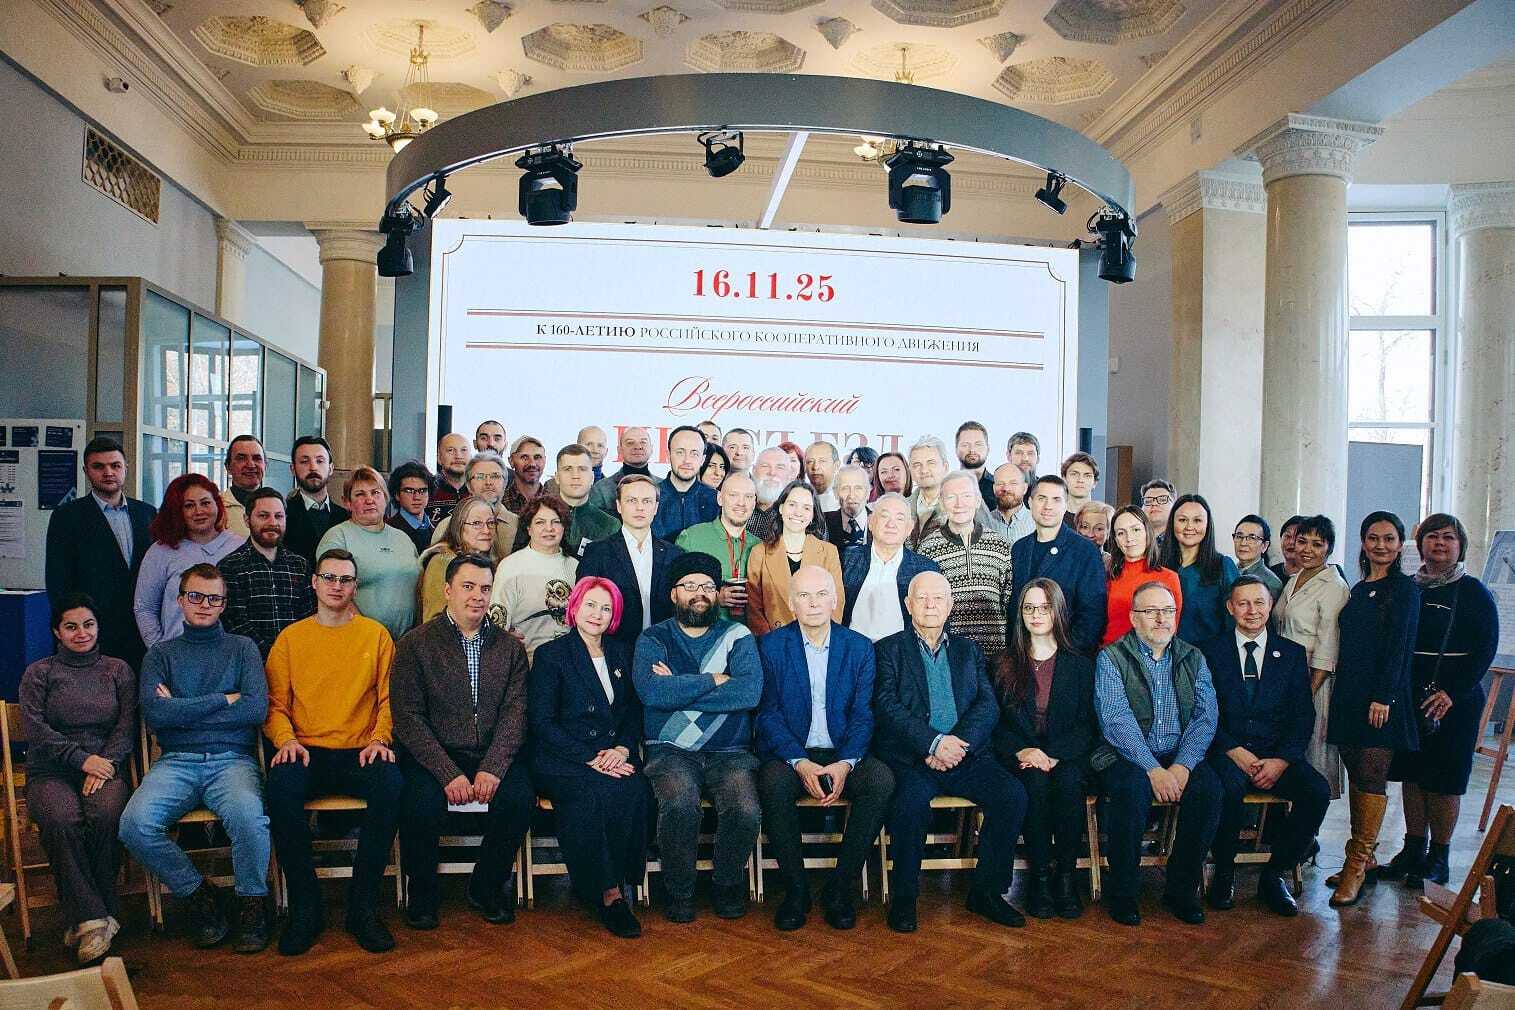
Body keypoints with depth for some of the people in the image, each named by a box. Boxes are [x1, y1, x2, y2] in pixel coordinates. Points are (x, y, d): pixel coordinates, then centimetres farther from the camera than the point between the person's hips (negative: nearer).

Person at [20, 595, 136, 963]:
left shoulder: (118, 670, 16)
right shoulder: (39, 673, 13)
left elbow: (127, 726, 7)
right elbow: (35, 729, 0)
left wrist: (105, 762, -12)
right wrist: (82, 759, -12)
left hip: (106, 766, 0)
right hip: (52, 771, 0)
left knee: (106, 815, -33)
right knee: (62, 820, -34)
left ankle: (83, 919, -21)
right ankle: (94, 918, -29)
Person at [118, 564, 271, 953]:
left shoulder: (242, 648, 14)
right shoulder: (160, 654, 16)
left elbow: (256, 708, -3)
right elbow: (154, 714, -2)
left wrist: (183, 711, -1)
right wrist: (225, 699, -3)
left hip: (232, 758, -2)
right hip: (176, 761, 2)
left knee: (247, 816, -34)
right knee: (135, 824, -28)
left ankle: (252, 902, -8)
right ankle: (198, 894, -4)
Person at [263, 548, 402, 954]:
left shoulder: (376, 634, 11)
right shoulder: (290, 638, 12)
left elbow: (388, 698, 9)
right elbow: (274, 703, 10)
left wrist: (380, 739, -8)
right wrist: (286, 739, -9)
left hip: (360, 752, 0)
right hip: (307, 752, 1)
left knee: (391, 784, -33)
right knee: (282, 785, -33)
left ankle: (364, 905, -18)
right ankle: (305, 908, -17)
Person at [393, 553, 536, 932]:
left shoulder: (509, 647, 10)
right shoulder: (414, 645, 1)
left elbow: (515, 713, 0)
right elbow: (408, 718, -7)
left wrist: (492, 768, -17)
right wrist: (449, 774, -18)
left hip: (494, 755, 2)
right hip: (434, 755, -2)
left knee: (520, 798, -26)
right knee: (422, 802, -31)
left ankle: (486, 887, 2)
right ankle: (422, 894, -1)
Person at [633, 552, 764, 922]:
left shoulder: (737, 636, 8)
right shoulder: (653, 639, 7)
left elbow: (750, 692, -11)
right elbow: (650, 690, -14)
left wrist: (678, 689, -10)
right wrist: (714, 679, -10)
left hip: (730, 752, 1)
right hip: (671, 752, -1)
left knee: (745, 809, -27)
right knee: (680, 804, -32)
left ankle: (729, 885, 4)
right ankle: (679, 890, -5)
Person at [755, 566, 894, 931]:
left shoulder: (860, 647, 6)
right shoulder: (771, 645, 1)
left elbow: (863, 714, 0)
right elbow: (768, 713, -5)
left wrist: (845, 764, -18)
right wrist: (801, 763, -20)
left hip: (843, 755, 2)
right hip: (789, 754, -1)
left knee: (882, 779, -28)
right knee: (773, 784, -34)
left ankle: (840, 888, -13)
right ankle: (795, 889, -14)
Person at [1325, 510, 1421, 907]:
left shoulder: (1405, 588, -3)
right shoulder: (1358, 590, 16)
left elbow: (1399, 646, -10)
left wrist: (1383, 697, -17)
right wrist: (1340, 692, 11)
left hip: (1381, 696, -7)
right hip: (1348, 695, 7)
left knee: (1371, 778, -6)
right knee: (1356, 777, 9)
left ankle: (1357, 866, -4)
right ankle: (1363, 862, 15)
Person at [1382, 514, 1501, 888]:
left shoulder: (1473, 592, -3)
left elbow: (1486, 648, -8)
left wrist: (1452, 692, -16)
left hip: (1454, 699, -4)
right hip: (1409, 695, 4)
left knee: (1443, 779, 1)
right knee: (1411, 774, 9)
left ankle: (1438, 858, 13)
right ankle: (1413, 850, 19)